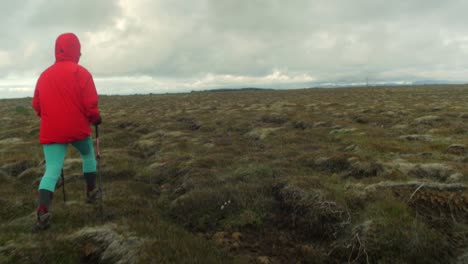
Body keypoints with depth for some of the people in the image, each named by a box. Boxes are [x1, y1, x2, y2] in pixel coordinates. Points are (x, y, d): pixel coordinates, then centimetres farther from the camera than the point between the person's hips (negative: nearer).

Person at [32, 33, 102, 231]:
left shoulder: (44, 75, 10)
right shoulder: (81, 73, -6)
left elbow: (37, 105, 16)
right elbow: (90, 103, -12)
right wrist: (95, 118, 7)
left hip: (50, 132, 3)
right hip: (78, 128, -3)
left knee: (51, 171, -1)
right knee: (88, 155, 25)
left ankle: (42, 212, -18)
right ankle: (91, 191, 32)